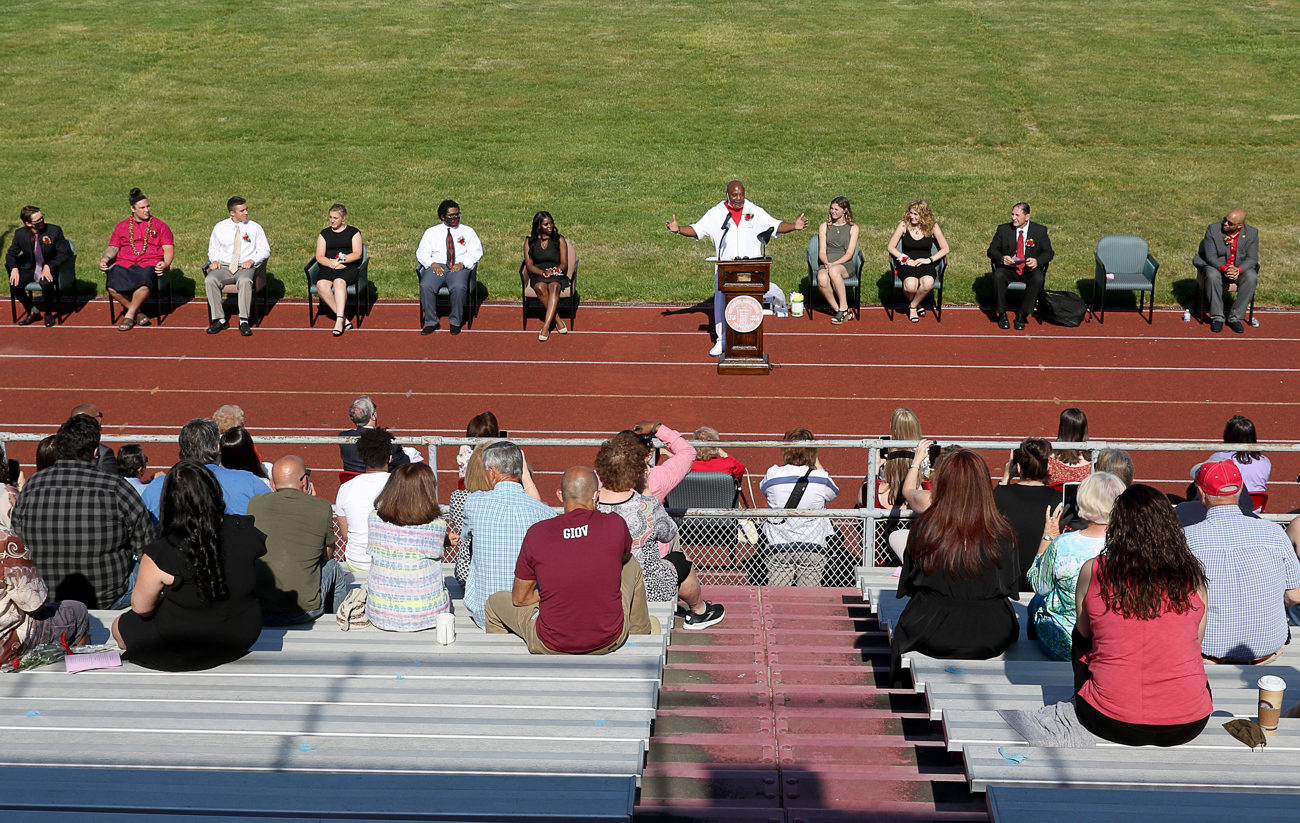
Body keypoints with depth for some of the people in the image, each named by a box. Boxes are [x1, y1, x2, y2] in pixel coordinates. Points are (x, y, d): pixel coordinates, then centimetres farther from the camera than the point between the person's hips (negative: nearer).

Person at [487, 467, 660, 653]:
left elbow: (520, 598, 0)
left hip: (551, 645, -1)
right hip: (610, 641, 1)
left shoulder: (536, 534, -10)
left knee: (495, 602, 27)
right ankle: (640, 633, 49)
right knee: (631, 565, 28)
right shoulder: (615, 525, -10)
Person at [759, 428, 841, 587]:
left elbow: (763, 488, 16)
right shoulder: (820, 478, -9)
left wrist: (784, 464, 15)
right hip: (812, 547, -1)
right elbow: (833, 492, 14)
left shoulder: (773, 474, -8)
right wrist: (817, 463, 16)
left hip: (778, 545, 1)